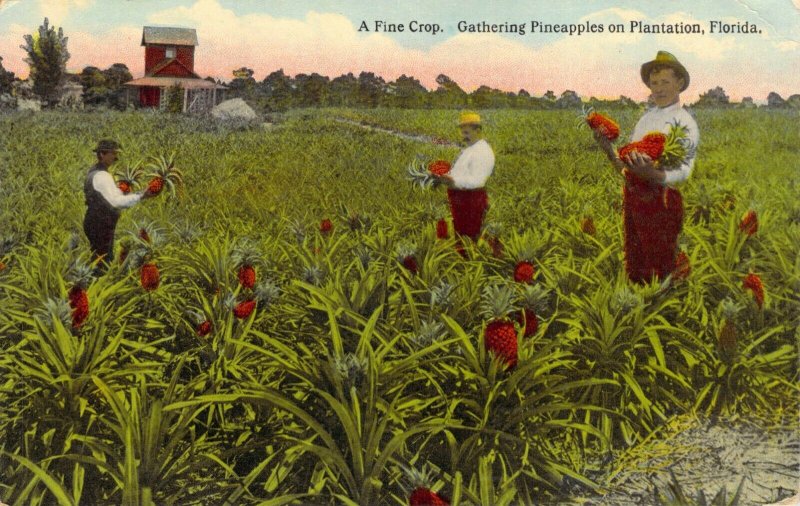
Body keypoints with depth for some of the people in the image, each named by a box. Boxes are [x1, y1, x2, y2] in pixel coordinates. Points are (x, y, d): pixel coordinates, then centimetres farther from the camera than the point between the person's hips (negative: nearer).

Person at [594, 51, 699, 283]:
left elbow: (682, 171, -20)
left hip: (660, 200, -7)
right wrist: (608, 149, -1)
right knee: (634, 266, 17)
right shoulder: (646, 117, 17)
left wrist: (651, 173, -39)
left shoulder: (684, 122, -6)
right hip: (632, 195, 7)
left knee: (659, 269, 1)